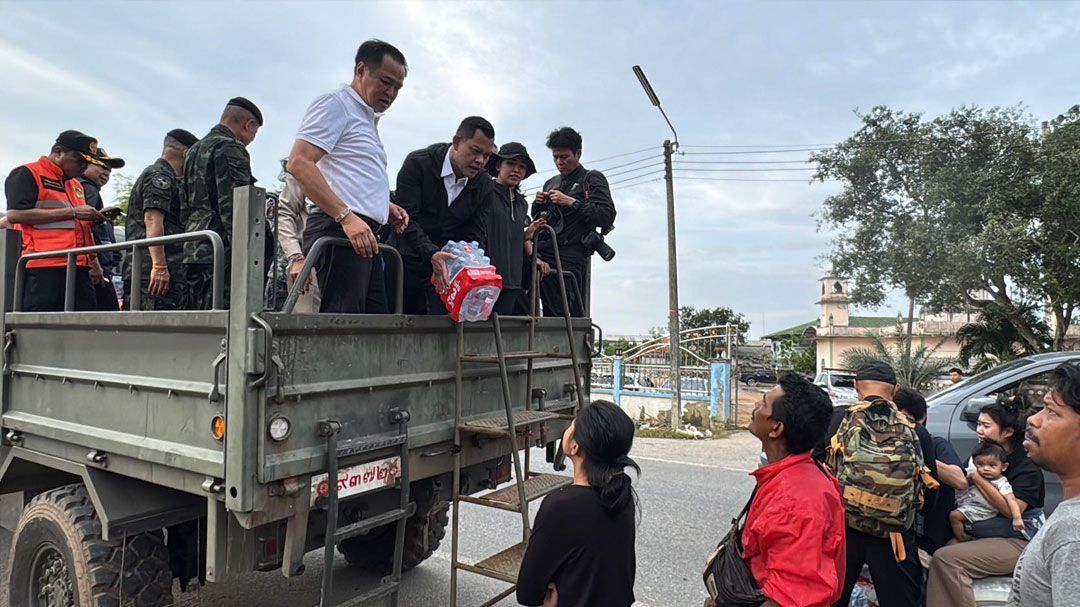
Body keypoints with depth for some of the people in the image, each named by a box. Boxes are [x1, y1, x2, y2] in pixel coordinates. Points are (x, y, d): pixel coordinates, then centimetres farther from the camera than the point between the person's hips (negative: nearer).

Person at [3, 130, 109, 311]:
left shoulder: (76, 185, 27)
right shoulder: (27, 174, 3)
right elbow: (15, 214, -12)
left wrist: (94, 217, 14)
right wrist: (72, 212, -12)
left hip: (78, 268, 7)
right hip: (43, 267, -7)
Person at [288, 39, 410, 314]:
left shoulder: (368, 119, 29)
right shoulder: (335, 104, 0)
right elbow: (298, 163, -14)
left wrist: (383, 205, 17)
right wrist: (347, 216, -21)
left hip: (362, 234, 10)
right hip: (338, 230, -10)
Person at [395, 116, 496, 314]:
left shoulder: (485, 186, -3)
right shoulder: (418, 163, -14)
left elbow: (476, 235, -3)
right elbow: (406, 219, -22)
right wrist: (431, 254, -36)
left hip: (449, 263, 2)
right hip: (408, 258, -2)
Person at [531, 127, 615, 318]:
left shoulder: (592, 179, 7)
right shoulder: (551, 183, 26)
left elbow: (607, 216, -7)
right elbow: (537, 219, 31)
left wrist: (570, 202, -10)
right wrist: (538, 204, 8)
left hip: (569, 259, -6)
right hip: (542, 255, 6)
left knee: (568, 313, -10)